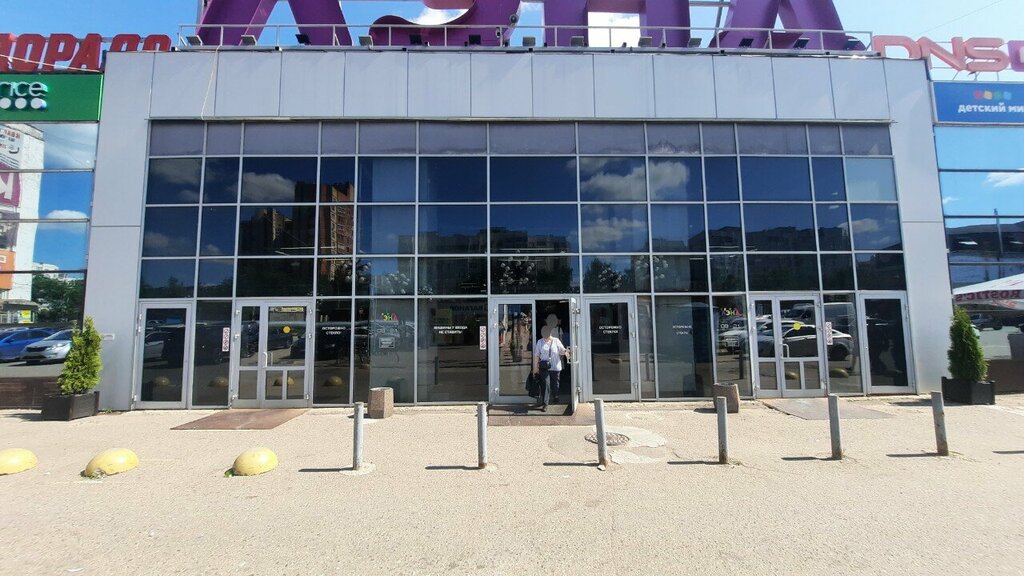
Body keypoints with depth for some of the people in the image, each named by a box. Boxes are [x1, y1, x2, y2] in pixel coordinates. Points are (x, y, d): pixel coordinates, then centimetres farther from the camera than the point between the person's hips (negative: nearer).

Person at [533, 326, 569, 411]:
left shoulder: (556, 341, -1)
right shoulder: (540, 342, 2)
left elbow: (562, 350, -1)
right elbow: (536, 355, 5)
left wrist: (565, 352, -26)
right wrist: (535, 367, 3)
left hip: (555, 367, 1)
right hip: (544, 368, 0)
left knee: (555, 384, 13)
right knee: (545, 385, -9)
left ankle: (555, 398, 42)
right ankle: (544, 404, -5)